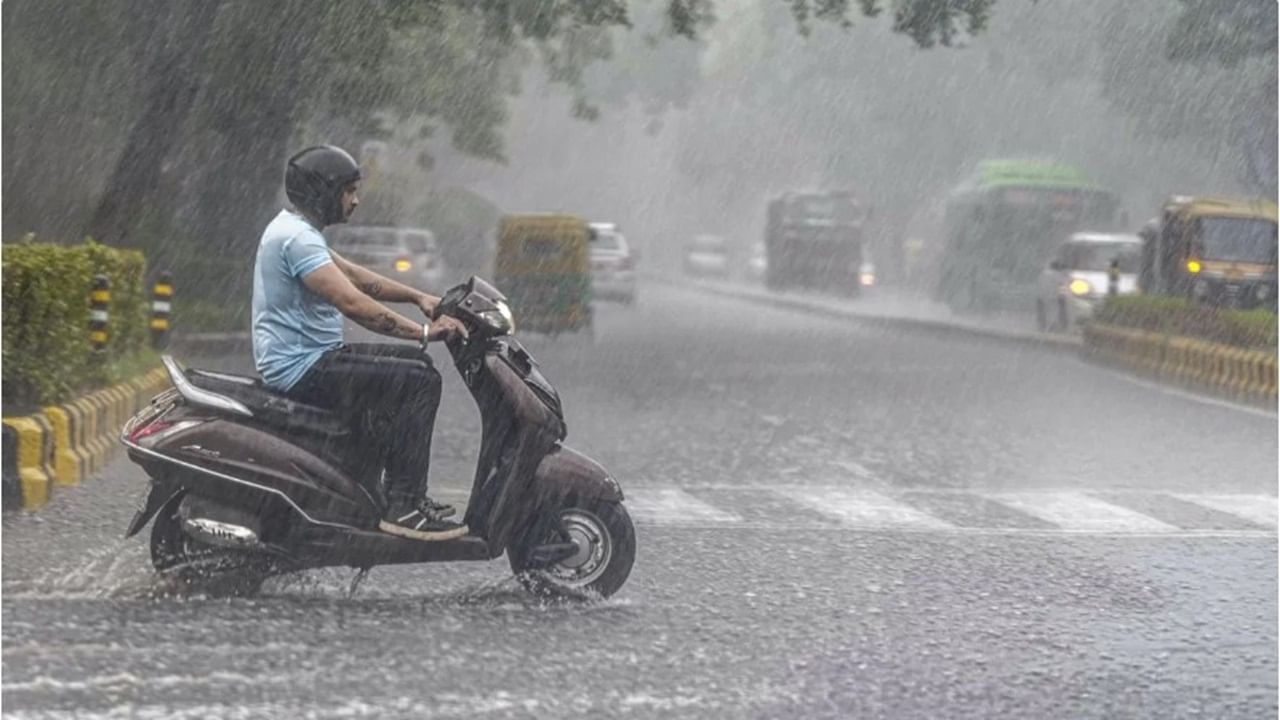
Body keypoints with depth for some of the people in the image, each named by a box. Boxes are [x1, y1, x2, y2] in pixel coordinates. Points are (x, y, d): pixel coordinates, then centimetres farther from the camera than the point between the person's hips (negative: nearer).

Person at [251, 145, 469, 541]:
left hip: (303, 359, 11)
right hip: (303, 370, -11)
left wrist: (418, 297, 12)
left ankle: (408, 494, 19)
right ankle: (403, 508, -17)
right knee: (420, 382, -17)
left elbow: (355, 275, 22)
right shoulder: (298, 239, -20)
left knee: (413, 362, 19)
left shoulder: (293, 228, 15)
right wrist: (423, 331, -25)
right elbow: (352, 303, -28)